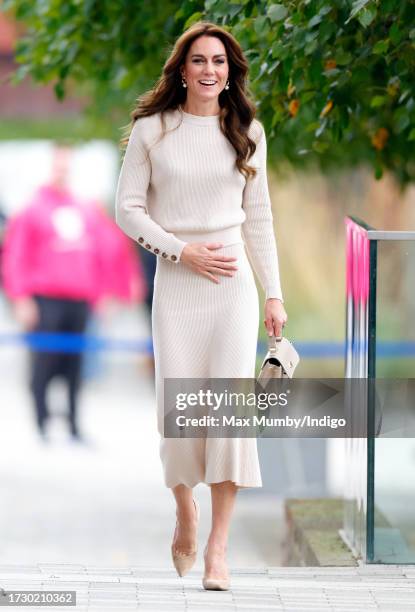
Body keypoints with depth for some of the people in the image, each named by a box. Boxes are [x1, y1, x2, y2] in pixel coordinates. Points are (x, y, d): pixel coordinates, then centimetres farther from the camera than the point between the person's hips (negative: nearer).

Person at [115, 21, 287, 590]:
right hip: (176, 283, -1)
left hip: (234, 282, 1)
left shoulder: (246, 131, 9)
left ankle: (218, 545, -5)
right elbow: (128, 209, 2)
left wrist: (274, 294, 9)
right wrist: (182, 250, -10)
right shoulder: (152, 130, 2)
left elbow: (258, 217, 12)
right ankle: (185, 508, 27)